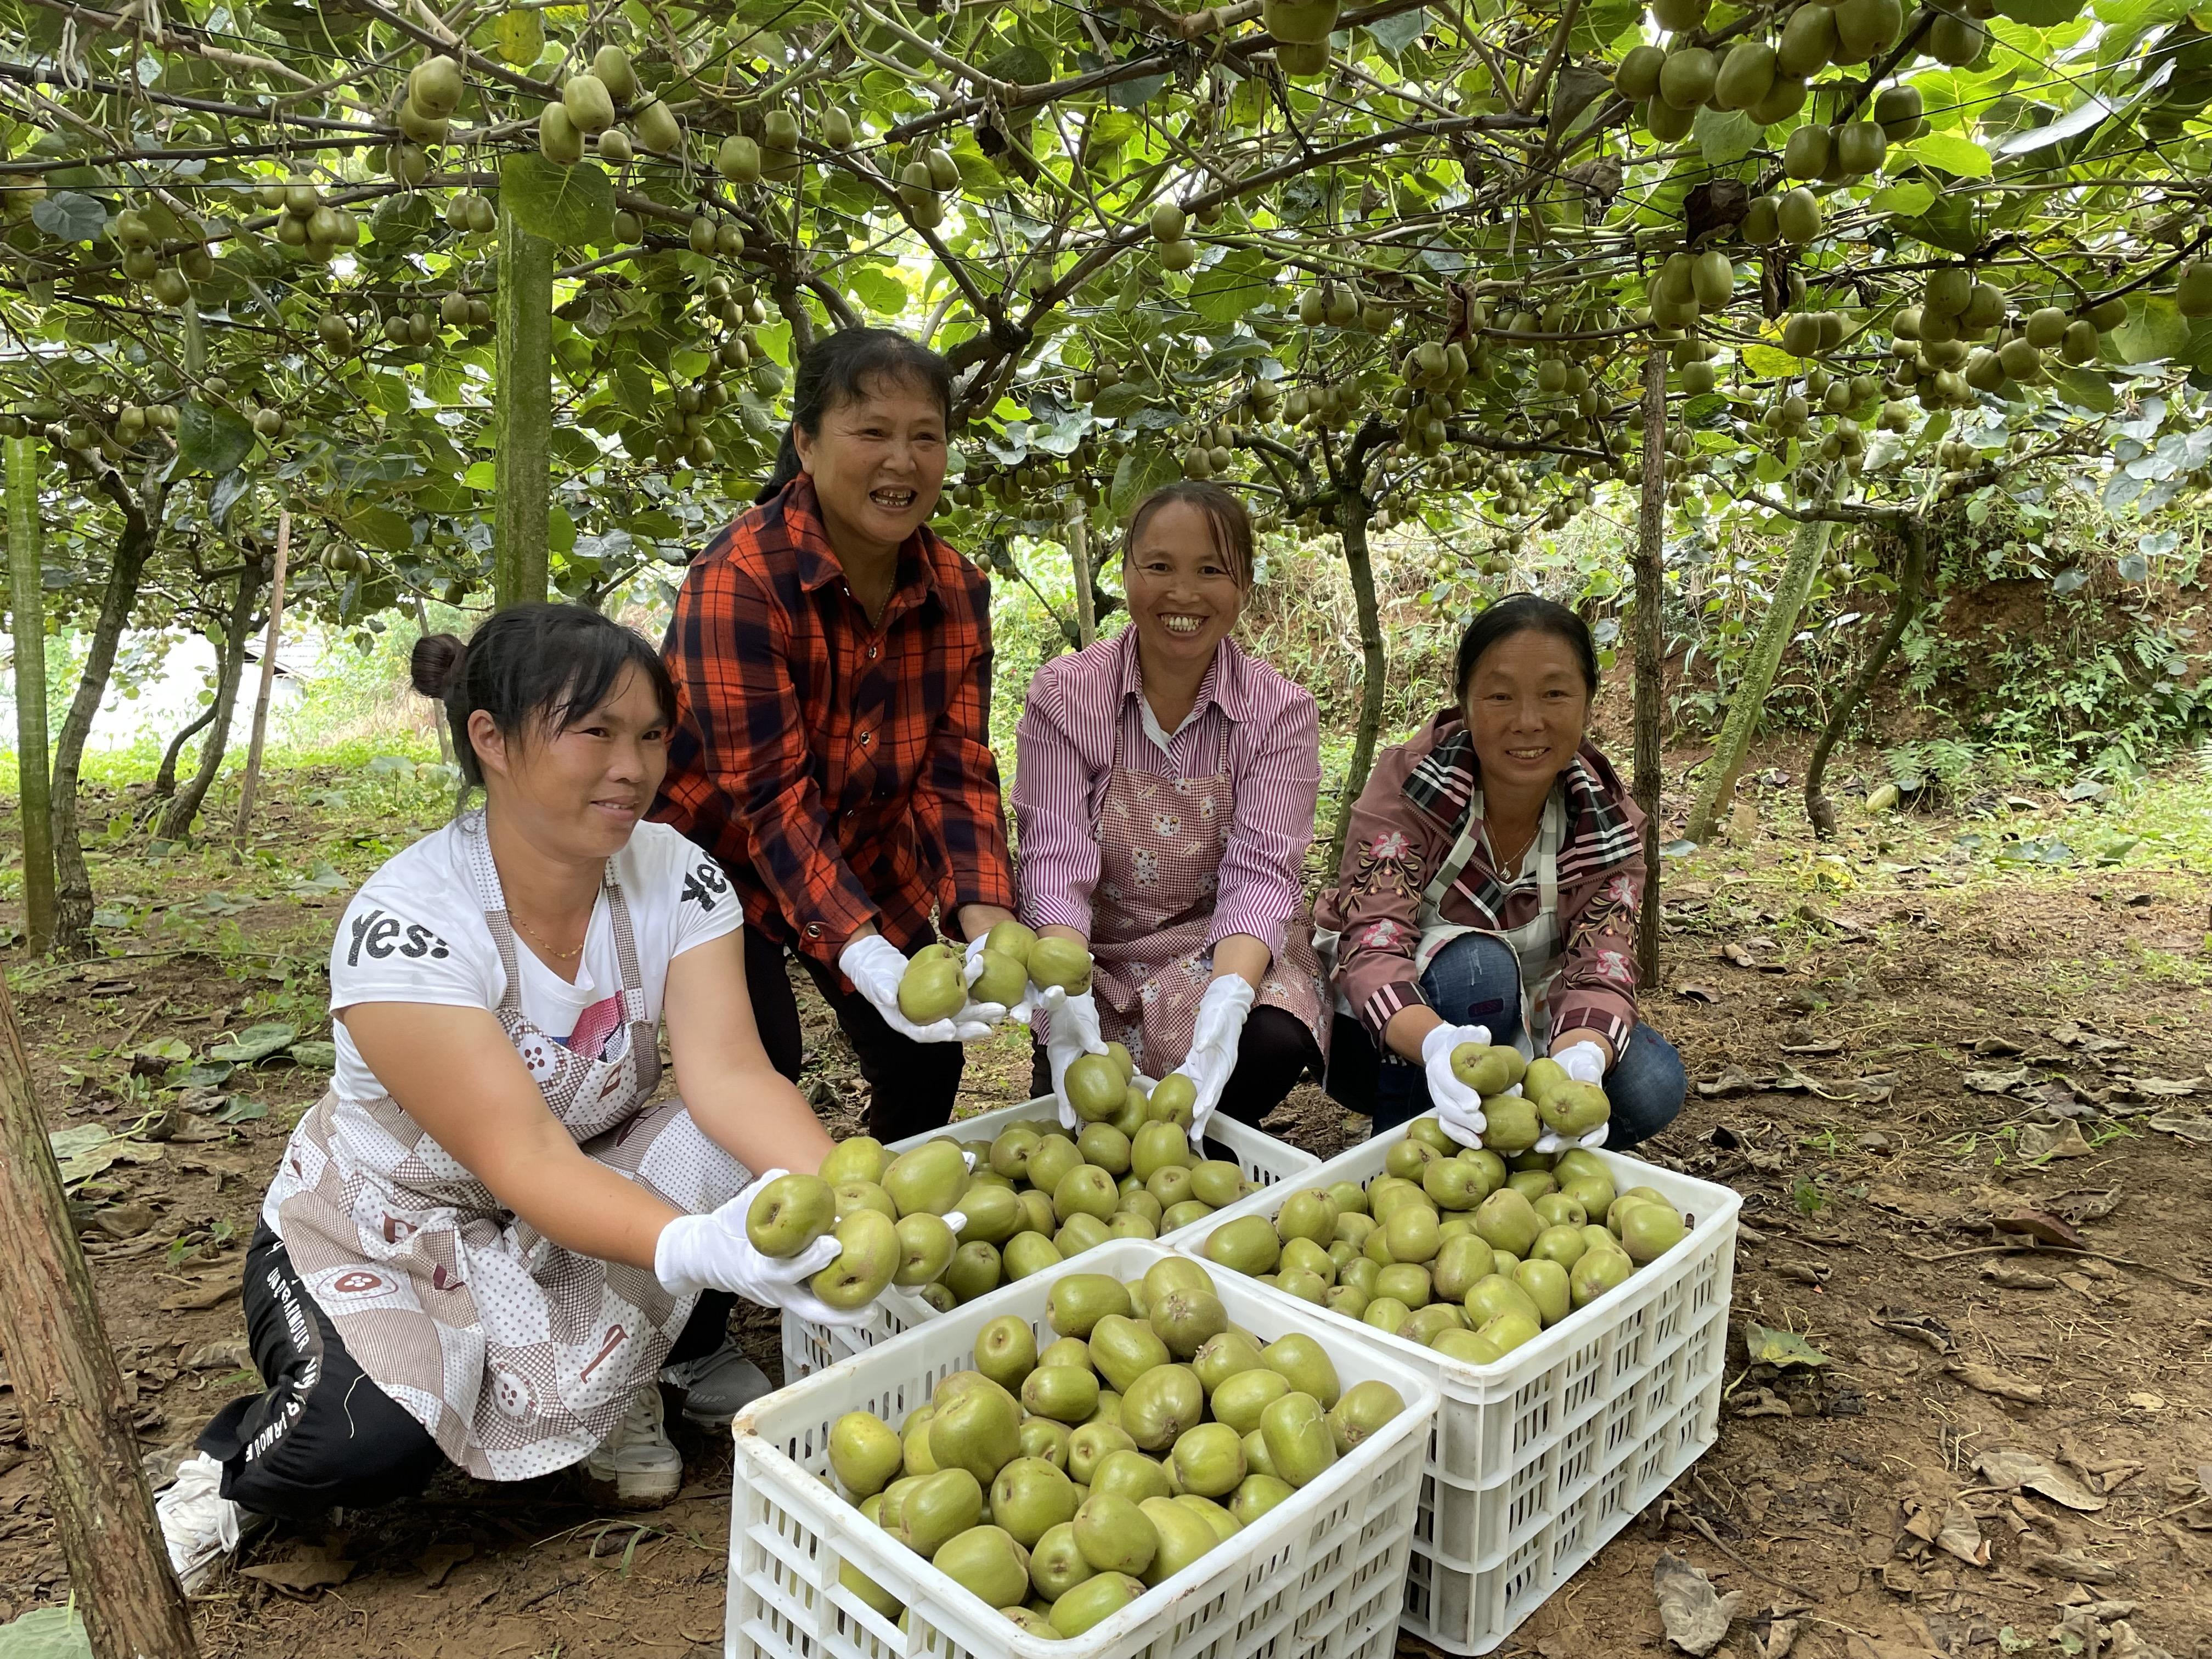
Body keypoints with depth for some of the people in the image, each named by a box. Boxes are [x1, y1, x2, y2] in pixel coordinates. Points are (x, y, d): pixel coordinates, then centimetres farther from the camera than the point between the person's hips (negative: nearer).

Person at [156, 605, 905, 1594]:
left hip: (585, 1190, 4)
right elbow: (524, 1159, -36)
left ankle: (675, 1358, 5)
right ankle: (235, 1468, 5)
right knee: (374, 1440, -31)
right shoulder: (404, 924, -29)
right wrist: (695, 1248, -53)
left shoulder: (676, 877, -15)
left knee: (760, 1164, -24)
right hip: (383, 1231, -3)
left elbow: (729, 1073, -26)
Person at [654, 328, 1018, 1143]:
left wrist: (986, 926, -32)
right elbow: (771, 797, -32)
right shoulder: (738, 581, -28)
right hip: (724, 855, -5)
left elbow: (956, 774, -15)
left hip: (865, 857, 5)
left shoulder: (958, 592, -10)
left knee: (926, 1065, 4)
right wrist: (865, 958, -43)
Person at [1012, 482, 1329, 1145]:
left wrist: (1226, 1002, -38)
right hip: (1097, 959, 0)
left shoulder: (1279, 711, -8)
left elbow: (1259, 875, -18)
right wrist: (1067, 998, -36)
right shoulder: (1065, 693, -8)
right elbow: (1055, 858, -17)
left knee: (1272, 1039, -31)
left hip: (1228, 952, 0)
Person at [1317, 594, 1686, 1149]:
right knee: (1477, 966, -34)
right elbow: (1372, 949, -33)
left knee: (1652, 1086, -23)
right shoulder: (1406, 784, -22)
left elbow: (1600, 971, -23)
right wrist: (1437, 1044, -56)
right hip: (1386, 1039, -3)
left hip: (1516, 1031, 4)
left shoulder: (1610, 824, -11)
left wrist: (1580, 1059, -49)